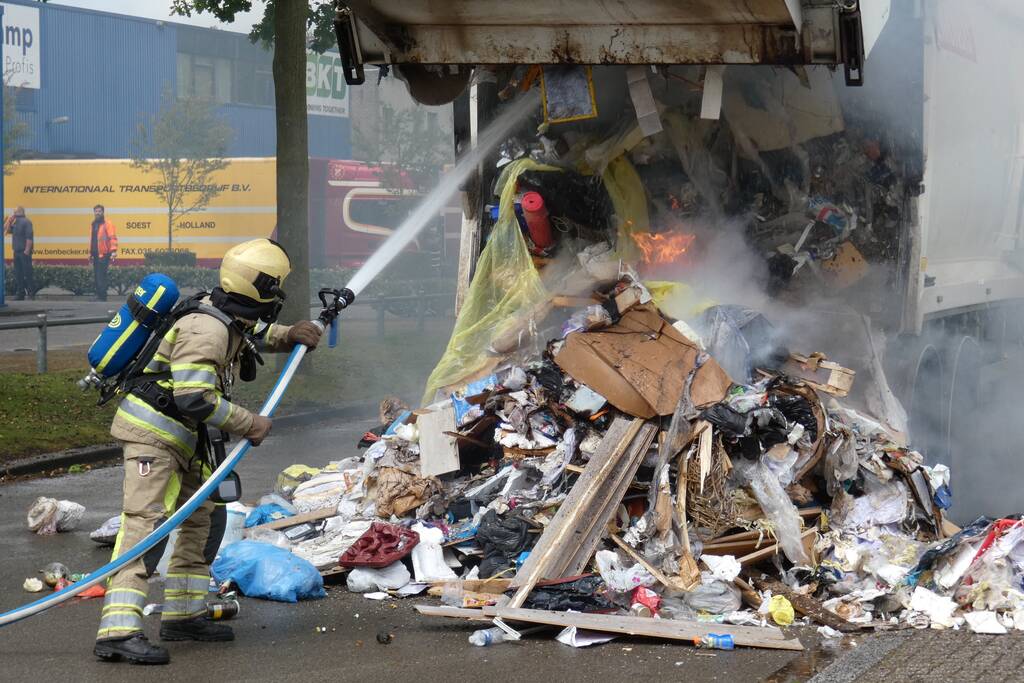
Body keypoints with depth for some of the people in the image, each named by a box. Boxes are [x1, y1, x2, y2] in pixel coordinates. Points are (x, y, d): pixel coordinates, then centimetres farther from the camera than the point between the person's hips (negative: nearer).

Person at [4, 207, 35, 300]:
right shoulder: (14, 222, 17)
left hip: (24, 252, -8)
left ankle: (31, 293, -4)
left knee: (27, 273, -7)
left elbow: (29, 237, -16)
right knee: (18, 274, 8)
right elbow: (5, 230, 20)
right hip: (16, 251, 8)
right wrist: (9, 220, 7)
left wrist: (27, 250, -21)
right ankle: (20, 293, 11)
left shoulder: (26, 222, -9)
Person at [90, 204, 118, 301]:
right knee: (96, 275, 9)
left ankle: (102, 296, -10)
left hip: (104, 254, -8)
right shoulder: (94, 224, 19)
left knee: (101, 276, -12)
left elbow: (113, 238, -14)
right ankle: (98, 295, 15)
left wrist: (113, 251, -23)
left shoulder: (107, 224, -6)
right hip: (96, 254, 8)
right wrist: (90, 253, 25)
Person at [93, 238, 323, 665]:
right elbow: (194, 398, -30)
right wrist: (250, 425, -20)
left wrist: (288, 336, 10)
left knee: (204, 518, 16)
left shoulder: (231, 321, 8)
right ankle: (118, 631, -28)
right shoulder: (206, 331, -23)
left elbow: (252, 334, 32)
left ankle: (183, 614, 25)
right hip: (151, 433, -11)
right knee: (146, 522, -20)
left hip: (182, 438, 11)